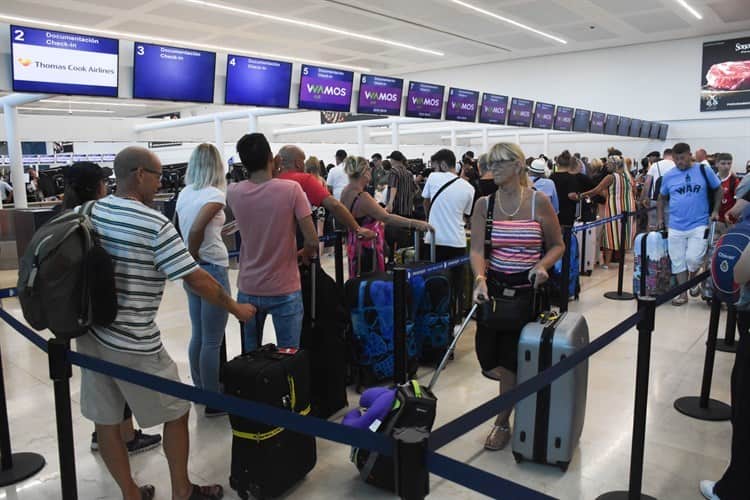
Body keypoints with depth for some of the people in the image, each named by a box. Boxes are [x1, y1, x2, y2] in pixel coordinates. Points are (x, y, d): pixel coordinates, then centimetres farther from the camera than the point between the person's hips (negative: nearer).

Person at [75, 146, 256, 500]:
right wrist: (236, 308, -5)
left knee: (106, 419, 14)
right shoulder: (155, 225, -18)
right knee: (176, 414, 11)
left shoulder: (92, 212, 4)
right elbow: (197, 280, -18)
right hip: (132, 341, -7)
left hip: (90, 331, 8)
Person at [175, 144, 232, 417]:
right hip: (213, 270, -8)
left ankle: (200, 392, 30)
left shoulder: (185, 193, 7)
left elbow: (184, 228, 8)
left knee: (198, 335, 17)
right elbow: (195, 230, -26)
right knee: (212, 341, 1)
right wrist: (193, 257, -12)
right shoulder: (215, 194, -14)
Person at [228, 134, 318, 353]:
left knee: (250, 355, 17)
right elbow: (312, 240, -13)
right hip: (284, 290, -3)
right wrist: (306, 253, 7)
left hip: (248, 290, 4)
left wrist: (269, 173, 17)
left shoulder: (233, 192, -4)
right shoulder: (291, 189, -14)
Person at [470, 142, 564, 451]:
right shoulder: (484, 204, 0)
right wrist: (480, 279, -26)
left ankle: (503, 422, 21)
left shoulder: (539, 201, -6)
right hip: (494, 286, 3)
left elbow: (558, 245, 2)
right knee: (488, 357, 5)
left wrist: (542, 265, -18)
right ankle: (519, 380, 39)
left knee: (509, 357, 1)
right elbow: (477, 250, -8)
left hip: (527, 288, -3)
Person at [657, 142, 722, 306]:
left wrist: (715, 211, 1)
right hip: (676, 227, 2)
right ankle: (683, 294, 19)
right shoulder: (668, 176, 4)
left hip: (699, 225, -2)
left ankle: (692, 280, 21)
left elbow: (718, 190, 10)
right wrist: (660, 219, 9)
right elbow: (662, 198, 16)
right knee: (678, 261, 7)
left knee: (693, 259, -12)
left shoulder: (704, 171, -1)